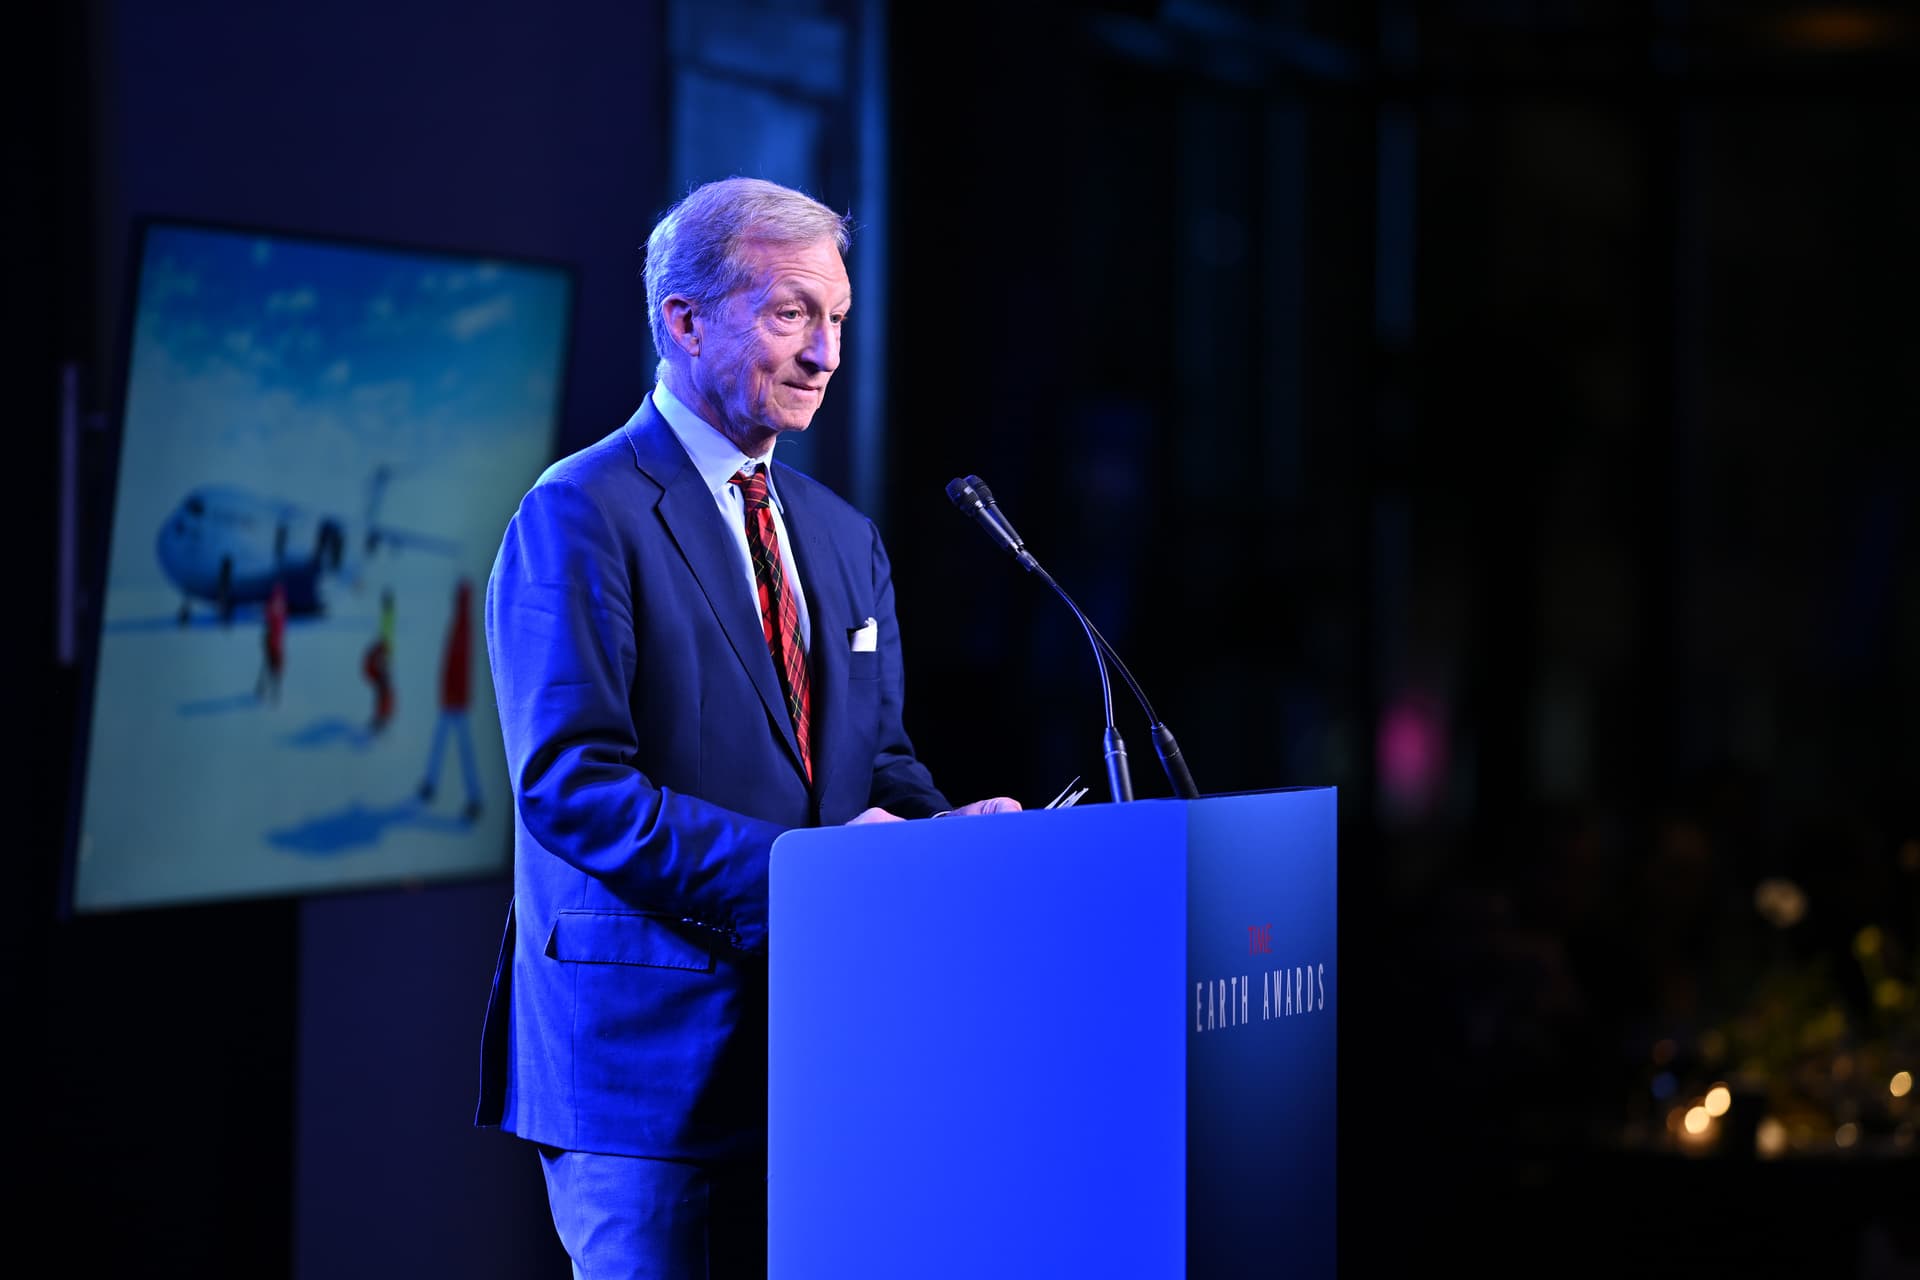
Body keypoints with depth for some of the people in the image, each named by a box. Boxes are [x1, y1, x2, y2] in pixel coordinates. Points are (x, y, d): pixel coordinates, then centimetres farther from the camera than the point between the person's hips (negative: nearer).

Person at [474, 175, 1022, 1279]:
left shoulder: (845, 539, 18)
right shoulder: (580, 515, -8)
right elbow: (569, 785, -16)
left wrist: (943, 826, -5)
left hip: (808, 1039, 7)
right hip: (644, 1043, -7)